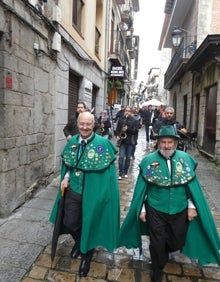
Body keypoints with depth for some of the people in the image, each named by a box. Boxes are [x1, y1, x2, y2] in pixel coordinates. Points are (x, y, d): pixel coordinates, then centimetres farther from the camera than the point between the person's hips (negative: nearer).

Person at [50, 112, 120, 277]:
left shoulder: (103, 143, -14)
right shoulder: (72, 142, 1)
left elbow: (108, 169, -12)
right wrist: (66, 177, -5)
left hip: (93, 192, -4)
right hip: (73, 190, 5)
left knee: (90, 224, 13)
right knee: (69, 223, 15)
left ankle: (86, 256, 42)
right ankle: (79, 242, 51)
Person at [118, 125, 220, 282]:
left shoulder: (186, 159, -5)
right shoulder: (148, 161, -10)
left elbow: (192, 185, 1)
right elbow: (142, 187, -5)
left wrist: (192, 206, 0)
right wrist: (141, 209, -2)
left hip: (180, 210, 3)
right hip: (155, 210, -2)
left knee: (177, 242, 18)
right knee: (157, 243, 10)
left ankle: (164, 252, 54)